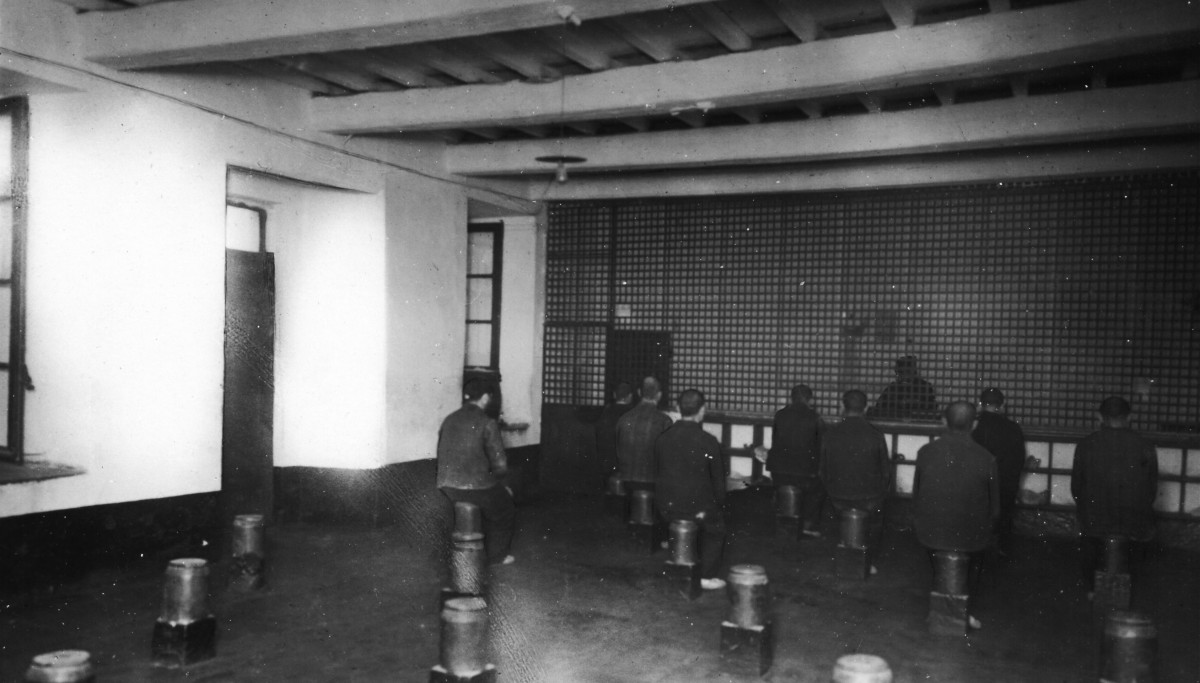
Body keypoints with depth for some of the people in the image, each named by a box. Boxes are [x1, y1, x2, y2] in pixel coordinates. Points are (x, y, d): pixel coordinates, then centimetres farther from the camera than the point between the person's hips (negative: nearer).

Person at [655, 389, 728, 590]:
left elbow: (659, 473, 7)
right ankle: (707, 576, 21)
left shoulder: (661, 439, -5)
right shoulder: (709, 442, -16)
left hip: (666, 508, 4)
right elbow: (718, 481, -6)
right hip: (699, 508, -4)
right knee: (716, 527, 24)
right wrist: (717, 503, 11)